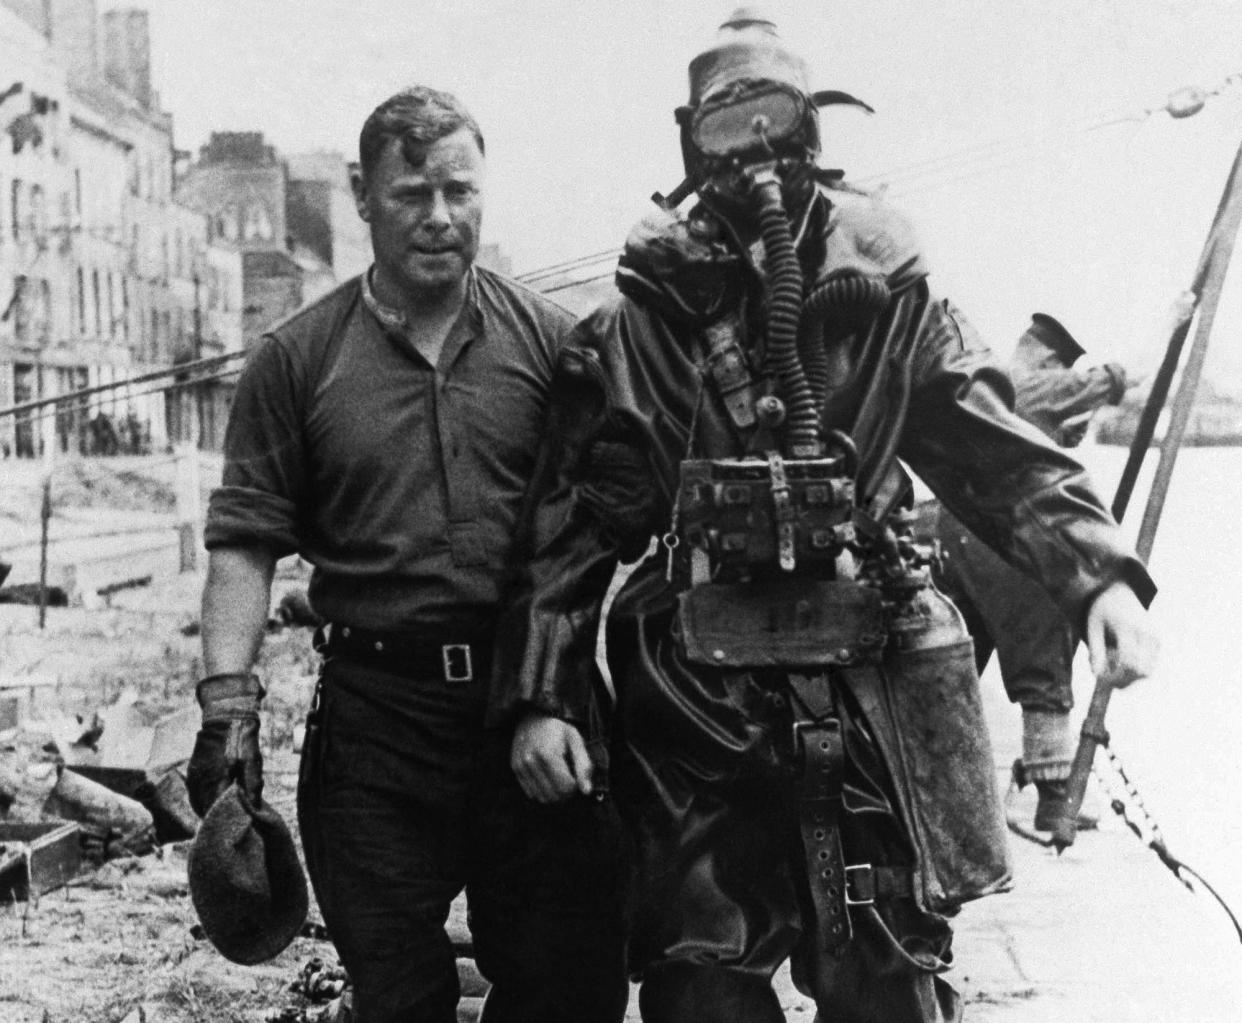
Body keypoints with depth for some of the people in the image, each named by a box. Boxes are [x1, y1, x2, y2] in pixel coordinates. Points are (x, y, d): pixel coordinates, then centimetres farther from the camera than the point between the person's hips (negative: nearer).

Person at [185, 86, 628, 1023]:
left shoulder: (549, 339, 4)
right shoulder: (297, 359, 3)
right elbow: (246, 541, 1)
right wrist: (228, 702, -9)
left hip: (535, 703, 1)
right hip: (376, 711, 0)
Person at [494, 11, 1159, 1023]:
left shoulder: (890, 297, 4)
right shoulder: (634, 329, 1)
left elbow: (1001, 455, 4)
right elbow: (570, 528, 2)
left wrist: (1101, 571, -10)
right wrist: (539, 697, -3)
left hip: (873, 695, 1)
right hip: (696, 711, 0)